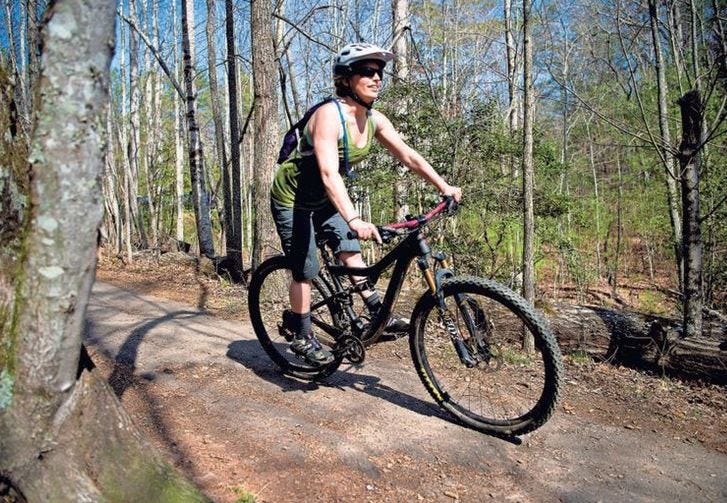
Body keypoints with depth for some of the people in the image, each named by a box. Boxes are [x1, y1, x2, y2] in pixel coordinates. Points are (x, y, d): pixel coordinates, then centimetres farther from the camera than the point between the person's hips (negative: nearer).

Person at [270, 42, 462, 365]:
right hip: (291, 199, -6)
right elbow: (329, 174, -43)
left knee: (350, 250, -4)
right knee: (306, 269, -2)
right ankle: (302, 338, 13)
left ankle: (378, 314, 4)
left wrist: (444, 186, -17)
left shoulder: (374, 120, -7)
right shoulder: (329, 115, -31)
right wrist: (354, 220, -55)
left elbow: (408, 156, -8)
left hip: (322, 200, 7)